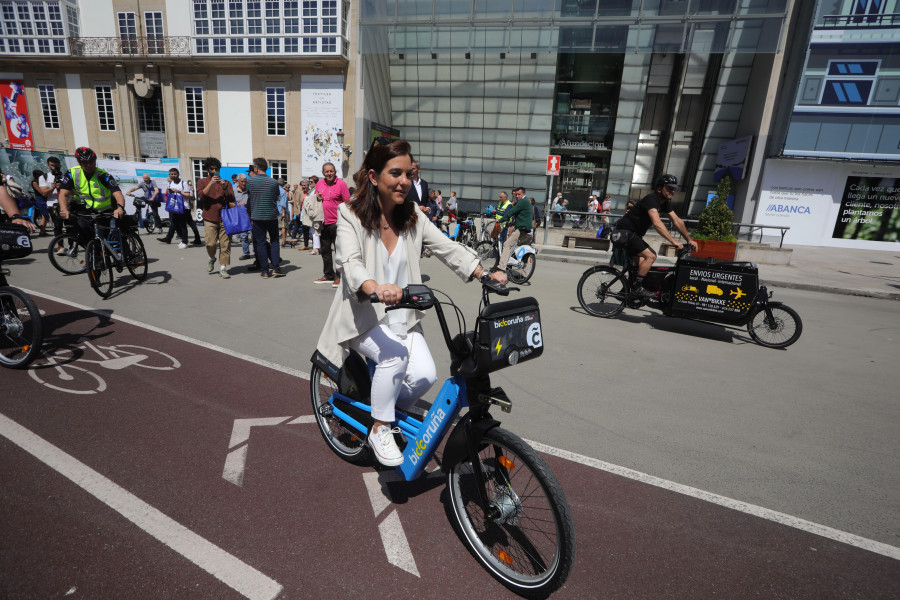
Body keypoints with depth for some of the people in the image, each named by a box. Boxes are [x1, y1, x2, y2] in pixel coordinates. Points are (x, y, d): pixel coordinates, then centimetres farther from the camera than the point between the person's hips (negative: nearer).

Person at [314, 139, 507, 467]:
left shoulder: (412, 216, 2)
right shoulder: (351, 216, -12)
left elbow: (447, 247, -6)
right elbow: (350, 262, -28)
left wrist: (485, 274, -21)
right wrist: (376, 288, -50)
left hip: (403, 318, 4)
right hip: (363, 317, -4)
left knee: (425, 375, -15)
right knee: (395, 353, -31)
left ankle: (393, 411, 19)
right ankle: (379, 430, -7)